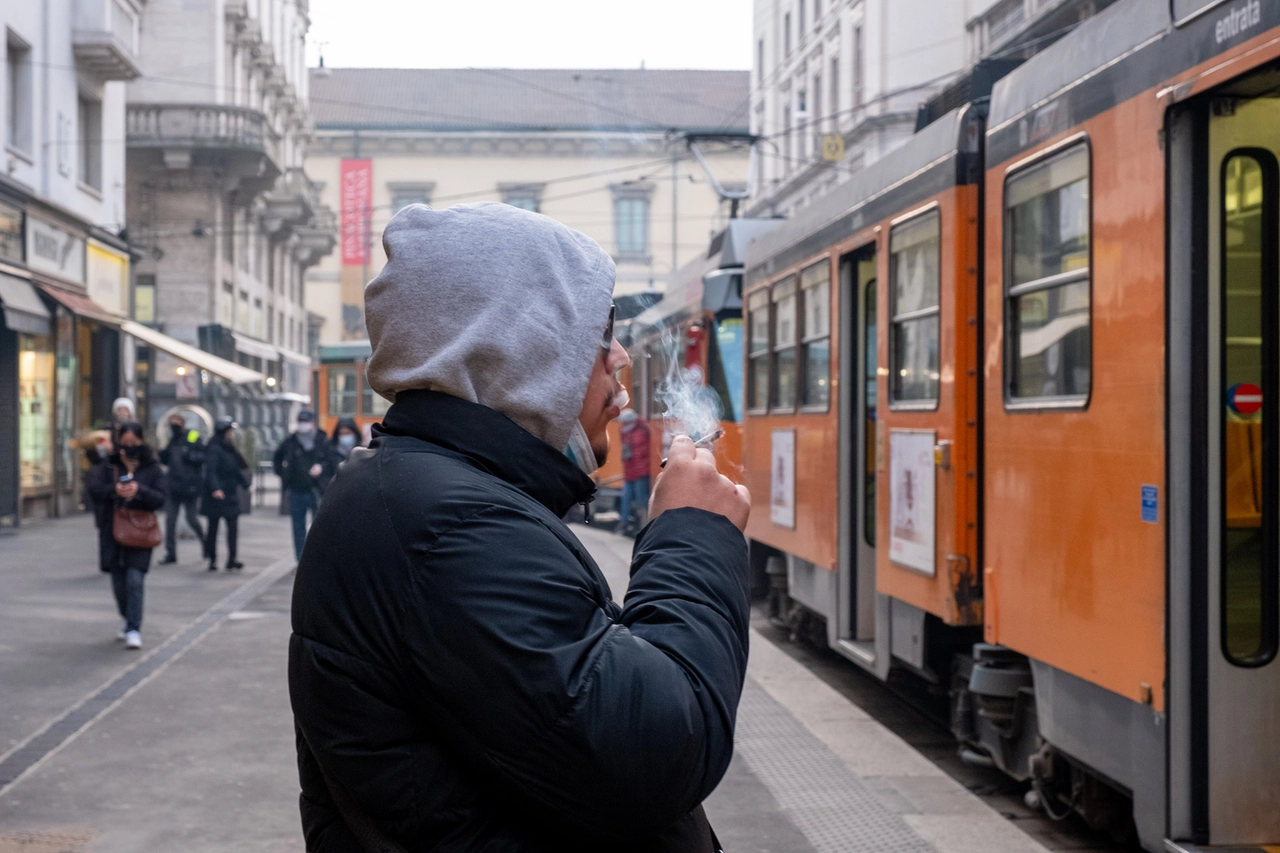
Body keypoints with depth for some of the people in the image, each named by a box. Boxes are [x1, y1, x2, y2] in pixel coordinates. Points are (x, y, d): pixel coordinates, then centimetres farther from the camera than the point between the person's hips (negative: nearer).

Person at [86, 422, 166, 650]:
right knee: (118, 581, 13)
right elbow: (95, 489, -5)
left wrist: (140, 491, -23)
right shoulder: (109, 466, 5)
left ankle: (133, 630, -10)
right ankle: (126, 618, 38)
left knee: (134, 580, -12)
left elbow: (160, 498, -6)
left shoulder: (153, 469, 0)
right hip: (115, 529, 3)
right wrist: (114, 490, -24)